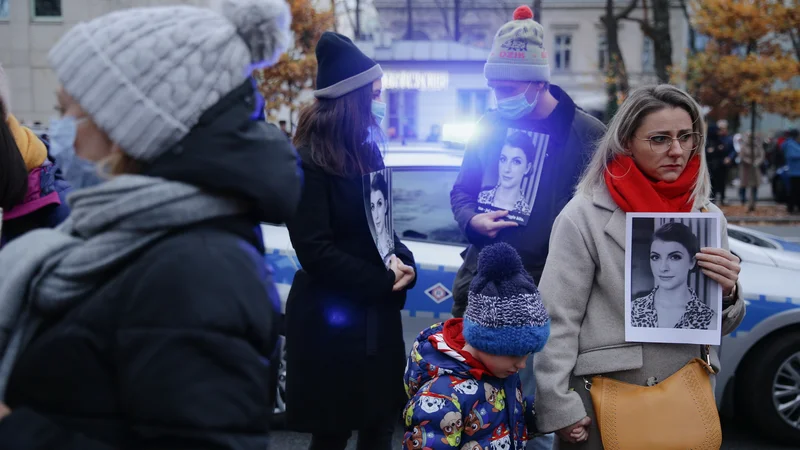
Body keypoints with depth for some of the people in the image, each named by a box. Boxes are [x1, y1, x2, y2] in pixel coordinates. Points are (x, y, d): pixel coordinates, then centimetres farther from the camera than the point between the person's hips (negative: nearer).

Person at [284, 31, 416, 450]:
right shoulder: (308, 162, -16)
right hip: (331, 320, -7)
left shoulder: (366, 150, 8)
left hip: (377, 314, 7)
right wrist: (384, 282, -16)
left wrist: (400, 258, -6)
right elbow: (315, 251, -20)